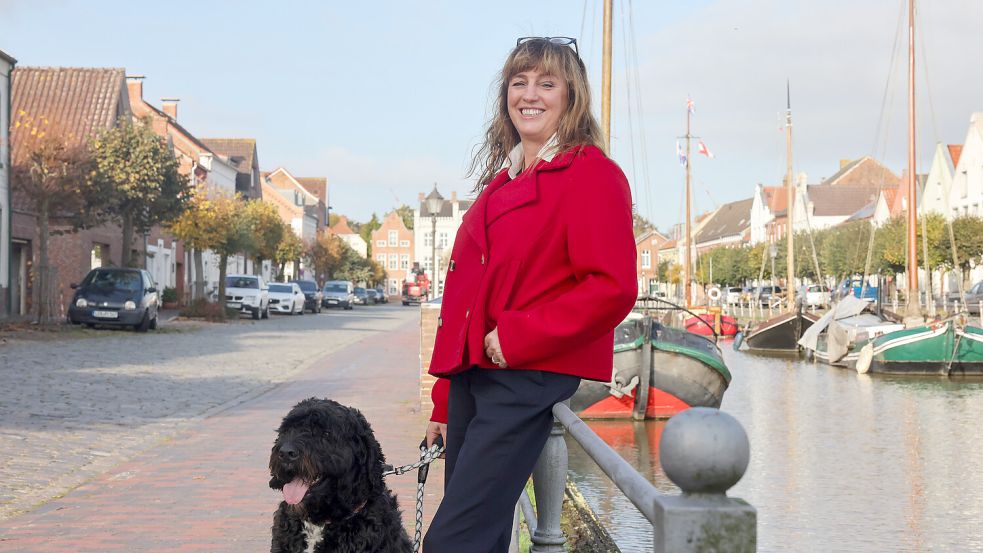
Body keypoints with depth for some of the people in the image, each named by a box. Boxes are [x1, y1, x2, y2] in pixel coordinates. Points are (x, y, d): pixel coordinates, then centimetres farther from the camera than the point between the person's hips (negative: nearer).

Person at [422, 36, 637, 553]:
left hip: (530, 380, -8)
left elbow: (612, 288, -16)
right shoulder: (500, 183, 19)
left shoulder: (591, 175, -4)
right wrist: (444, 404, 21)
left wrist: (519, 337, -18)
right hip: (471, 379, 8)